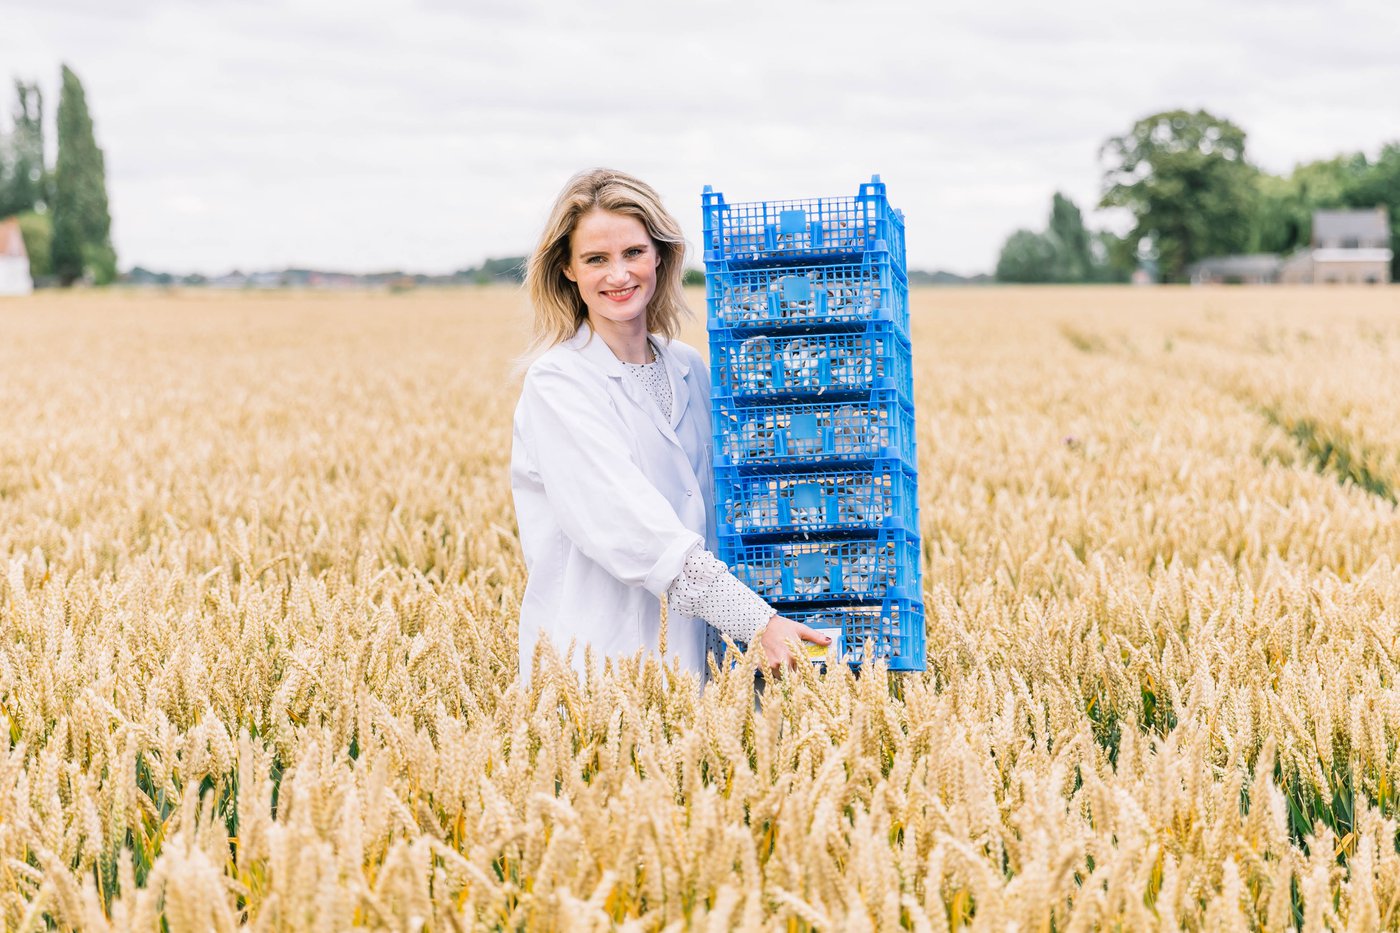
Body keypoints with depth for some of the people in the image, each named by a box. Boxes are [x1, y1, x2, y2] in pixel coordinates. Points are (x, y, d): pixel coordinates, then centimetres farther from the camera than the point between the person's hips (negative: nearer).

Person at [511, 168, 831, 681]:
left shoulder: (690, 370, 12)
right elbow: (636, 530, -17)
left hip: (692, 653, 5)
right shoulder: (558, 382, -7)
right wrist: (757, 622, -23)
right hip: (591, 668, -5)